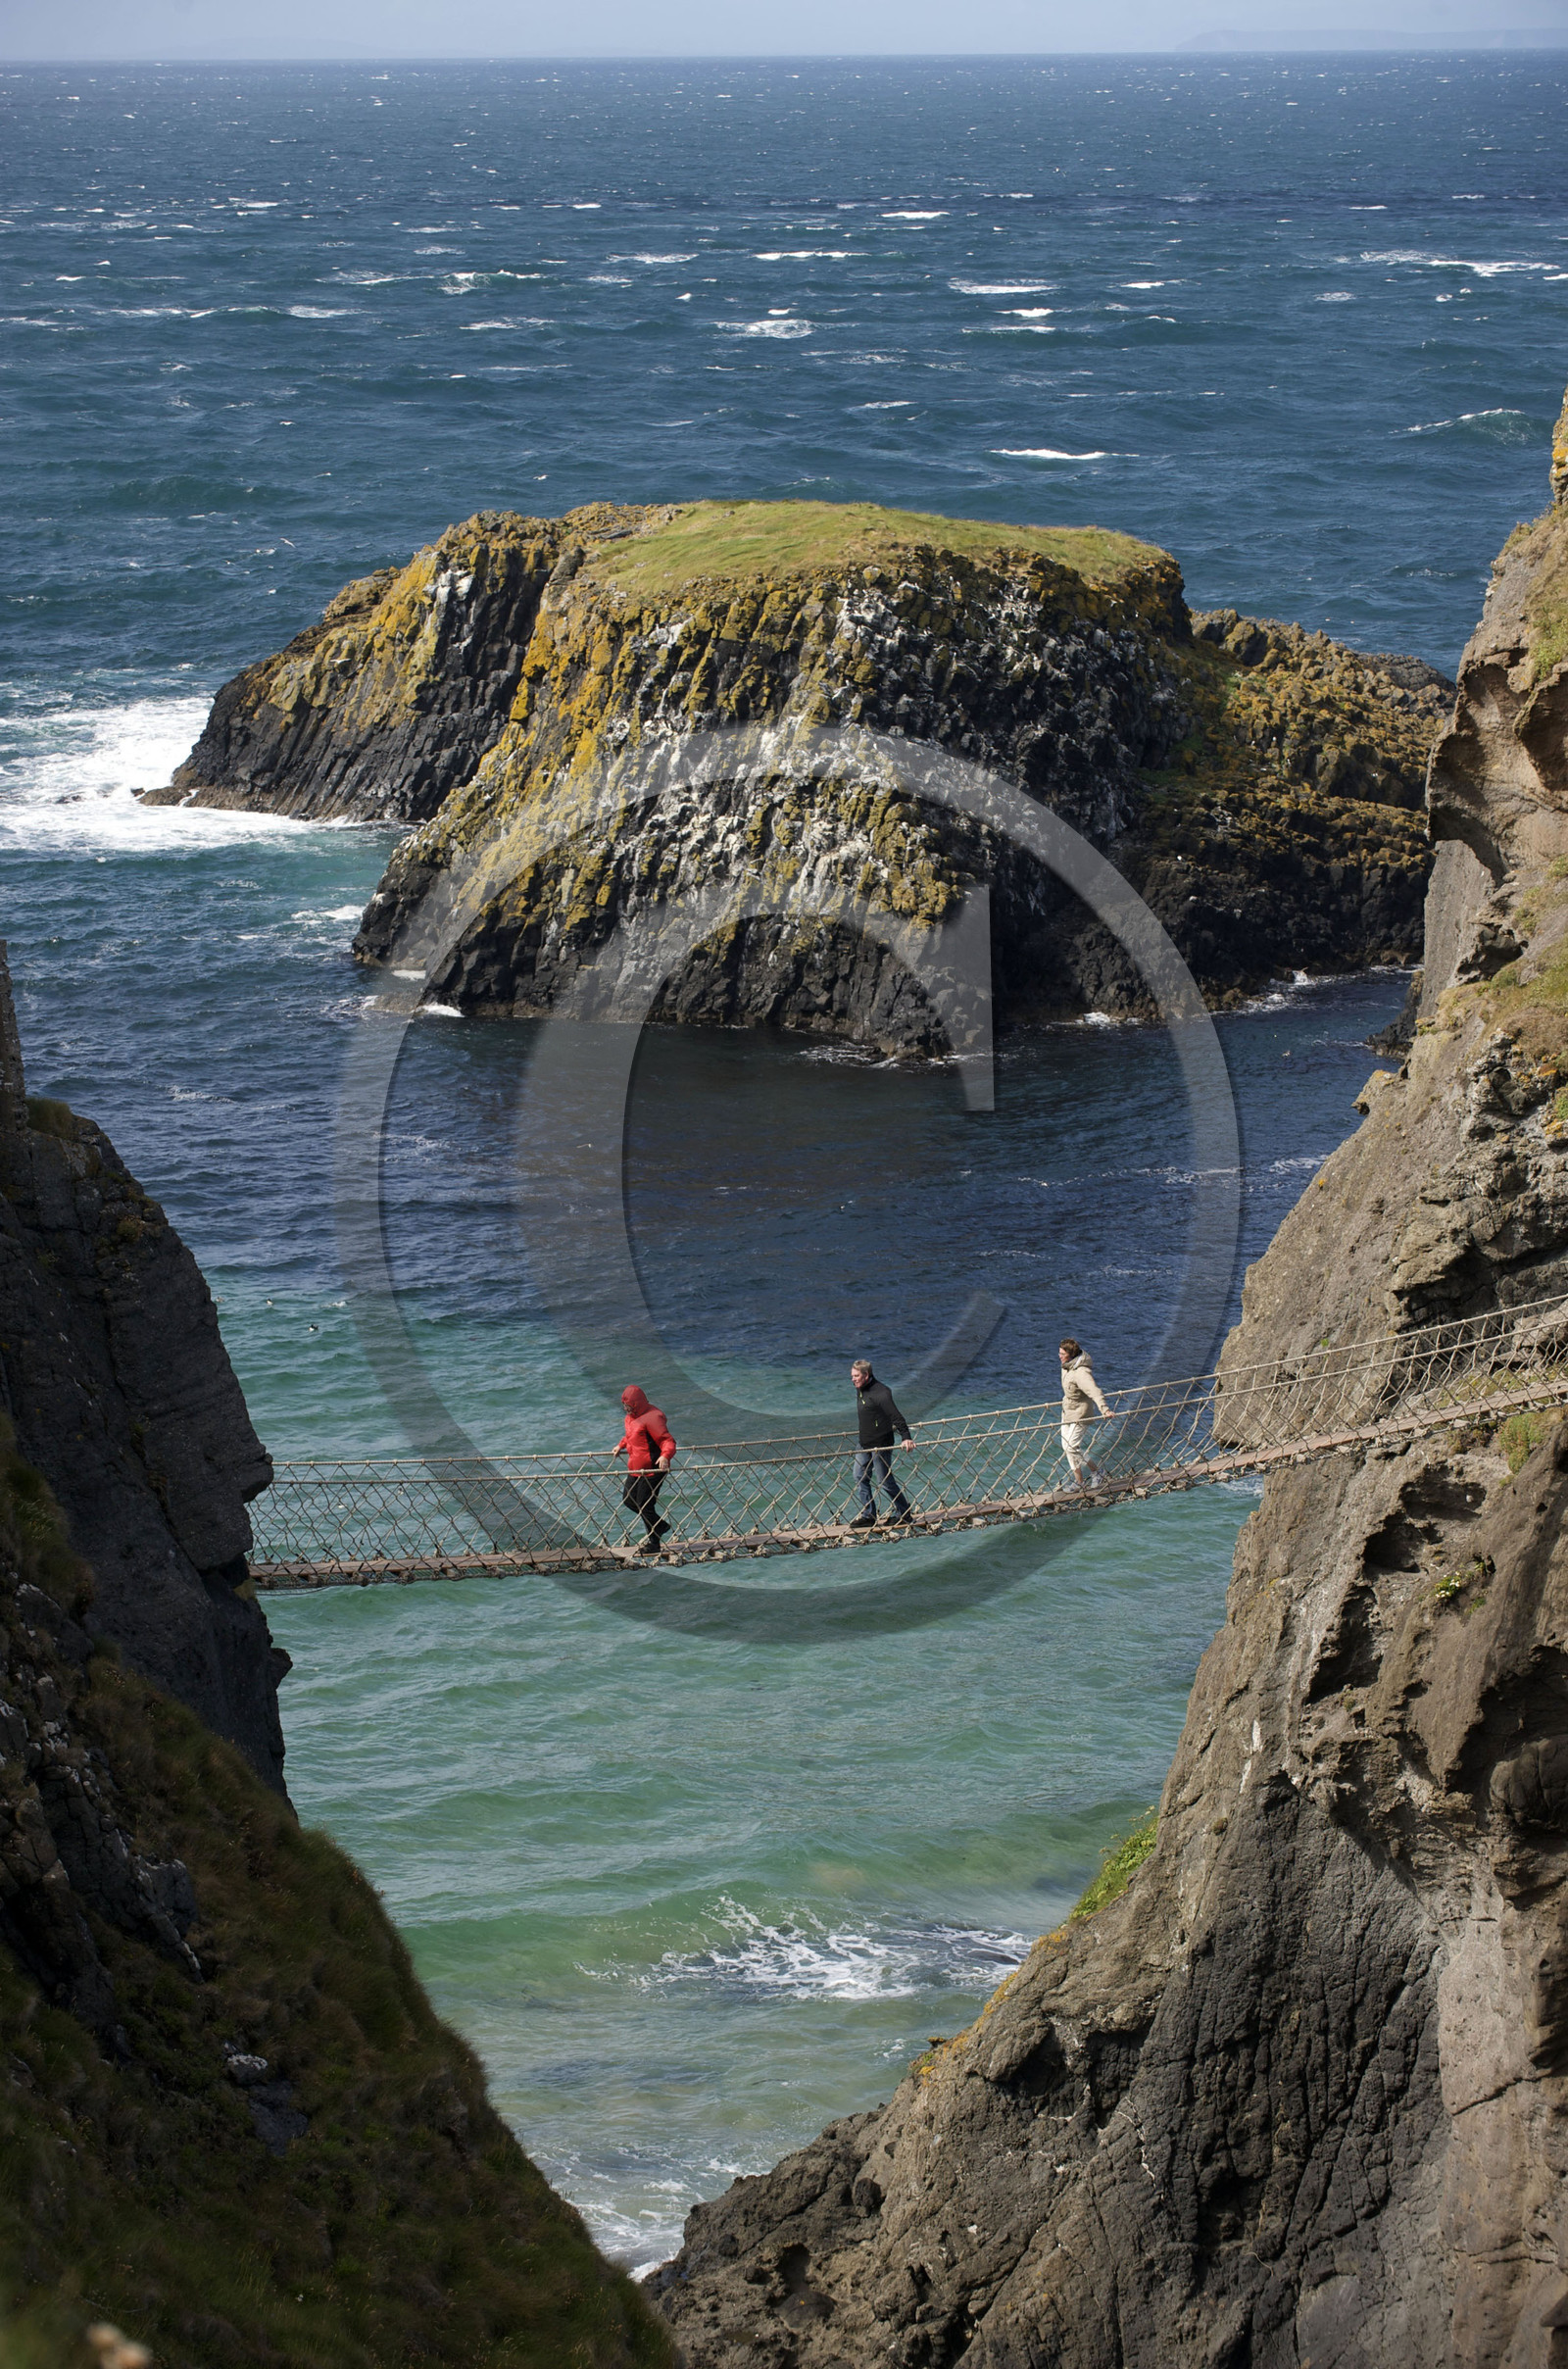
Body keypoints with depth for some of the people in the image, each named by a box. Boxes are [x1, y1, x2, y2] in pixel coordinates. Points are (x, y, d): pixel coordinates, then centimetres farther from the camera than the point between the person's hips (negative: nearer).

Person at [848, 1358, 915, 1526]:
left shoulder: (880, 1392, -21)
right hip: (865, 1445, 9)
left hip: (881, 1445, -9)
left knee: (886, 1481, -1)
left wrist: (906, 1436, -30)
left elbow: (895, 1416, -25)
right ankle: (867, 1515, 14)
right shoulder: (860, 1390, 8)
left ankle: (904, 1513, 14)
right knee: (860, 1478, 7)